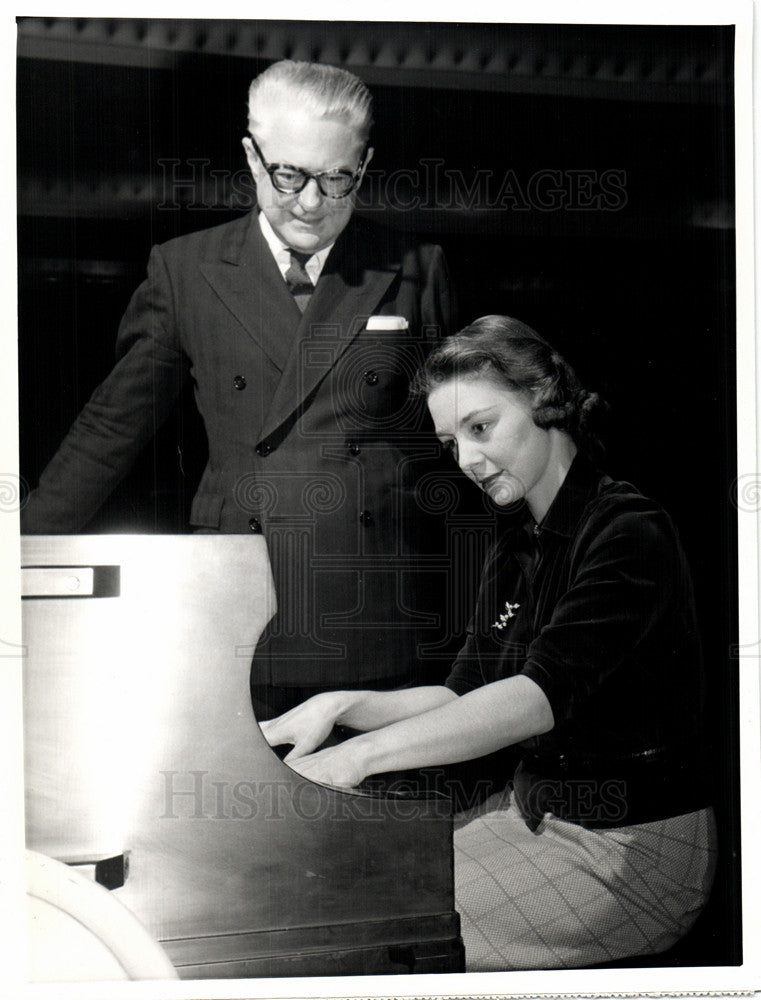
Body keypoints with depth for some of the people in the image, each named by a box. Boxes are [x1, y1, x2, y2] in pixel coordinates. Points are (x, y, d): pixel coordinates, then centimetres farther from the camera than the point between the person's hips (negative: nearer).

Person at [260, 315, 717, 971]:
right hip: (533, 809, 8)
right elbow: (464, 696, 8)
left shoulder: (629, 533, -18)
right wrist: (344, 705, -8)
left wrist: (363, 753, -32)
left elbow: (542, 696, -28)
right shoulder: (516, 548, 10)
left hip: (632, 844, -8)